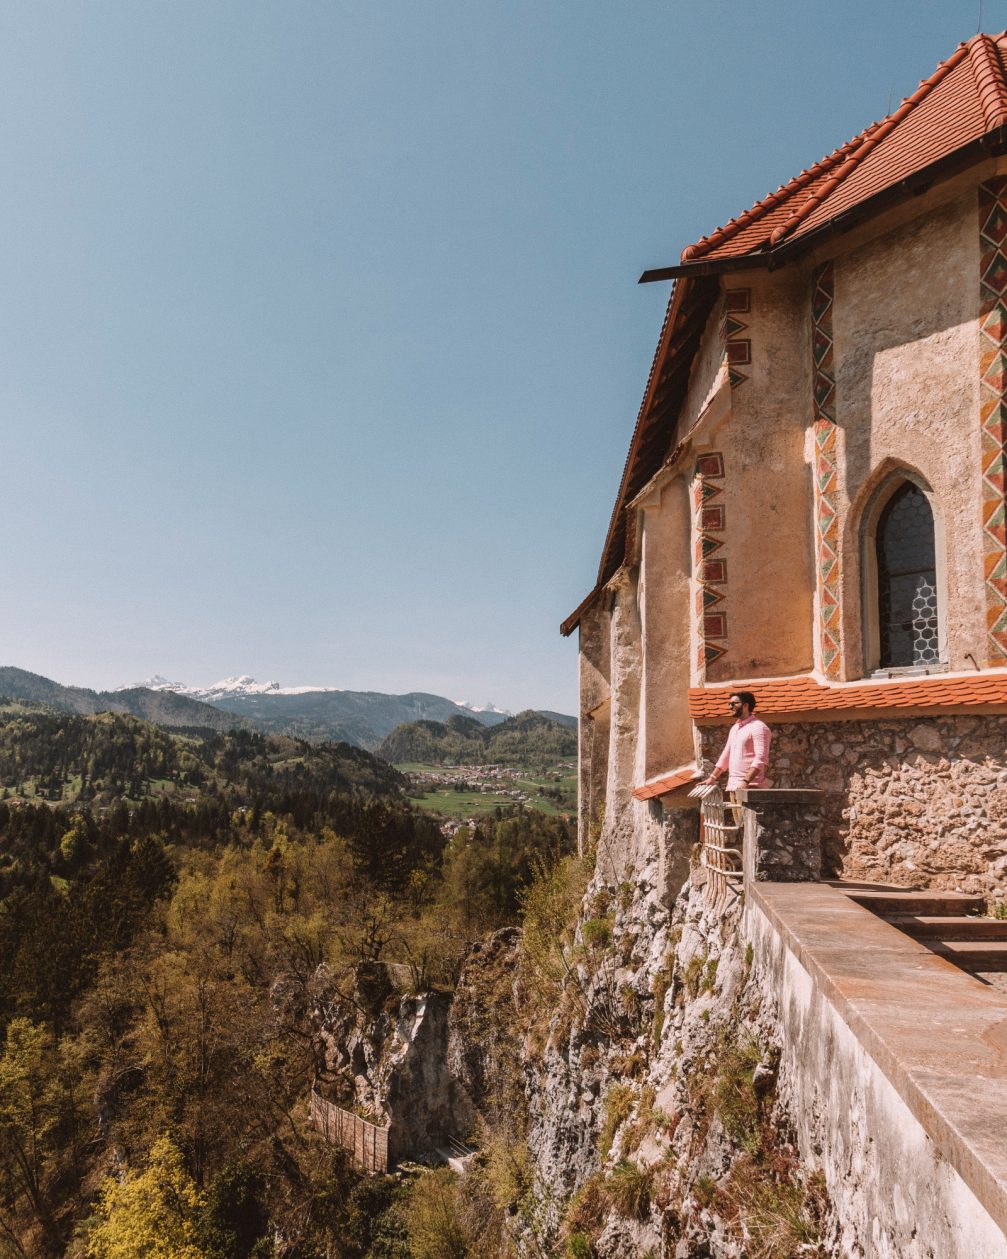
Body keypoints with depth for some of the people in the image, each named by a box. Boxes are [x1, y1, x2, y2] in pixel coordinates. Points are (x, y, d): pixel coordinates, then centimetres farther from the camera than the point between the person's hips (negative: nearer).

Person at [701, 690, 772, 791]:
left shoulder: (758, 727, -9)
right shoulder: (735, 728, 19)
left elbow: (761, 759, -18)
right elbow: (726, 755, 25)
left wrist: (746, 781, -26)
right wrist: (712, 777, 20)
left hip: (750, 786, -8)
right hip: (733, 785, 9)